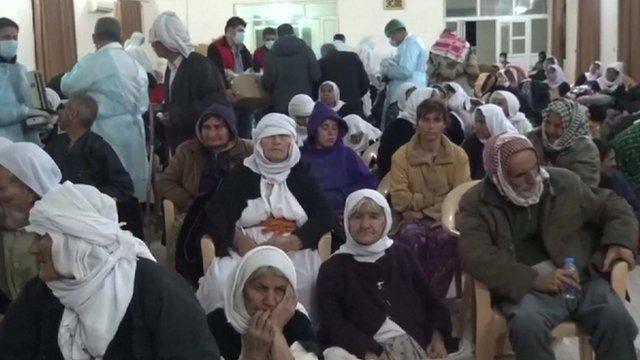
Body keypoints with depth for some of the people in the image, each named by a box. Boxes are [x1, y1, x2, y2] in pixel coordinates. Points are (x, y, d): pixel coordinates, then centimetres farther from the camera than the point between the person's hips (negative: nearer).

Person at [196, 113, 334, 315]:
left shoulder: (301, 175, 14)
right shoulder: (242, 175, 12)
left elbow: (325, 217, 4)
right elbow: (215, 213, 3)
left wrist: (289, 242, -12)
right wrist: (240, 240, -17)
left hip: (295, 252, 0)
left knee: (307, 281, -31)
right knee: (220, 279, -30)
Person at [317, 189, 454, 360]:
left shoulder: (402, 254, 19)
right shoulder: (333, 268, 8)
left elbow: (430, 299, 17)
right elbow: (333, 323, -3)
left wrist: (438, 337, -1)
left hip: (415, 343, 2)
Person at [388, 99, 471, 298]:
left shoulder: (458, 155, 4)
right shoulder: (401, 155, 1)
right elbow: (400, 200, -6)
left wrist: (418, 200, -15)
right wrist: (438, 198, -8)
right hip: (413, 219, 0)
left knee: (447, 240, -33)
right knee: (412, 238, -34)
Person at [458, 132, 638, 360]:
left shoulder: (564, 182, 8)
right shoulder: (476, 204, -1)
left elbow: (612, 205, 21)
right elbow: (476, 256, -15)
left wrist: (619, 241, 0)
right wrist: (534, 279, -21)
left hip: (582, 278, 3)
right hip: (527, 288, -2)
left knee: (616, 319, -26)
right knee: (527, 325, -35)